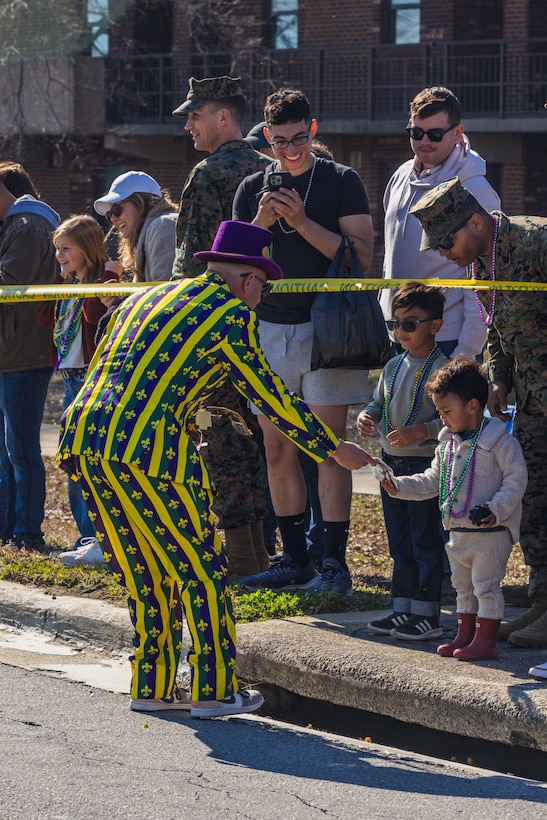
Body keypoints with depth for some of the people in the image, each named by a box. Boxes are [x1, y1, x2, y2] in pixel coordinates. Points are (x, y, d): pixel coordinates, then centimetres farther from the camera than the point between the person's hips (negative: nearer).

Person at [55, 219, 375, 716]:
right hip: (148, 450, -8)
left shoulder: (147, 298, 23)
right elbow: (271, 396, 3)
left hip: (82, 437, 8)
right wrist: (334, 450, 13)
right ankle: (214, 690, 11)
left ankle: (152, 687, 24)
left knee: (145, 573, 19)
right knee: (201, 568, 7)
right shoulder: (232, 315, 1)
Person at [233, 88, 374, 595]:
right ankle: (294, 561, 13)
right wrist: (261, 223, -10)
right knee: (278, 449, 5)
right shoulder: (253, 189, 11)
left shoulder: (341, 182, 0)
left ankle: (334, 564, -6)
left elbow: (361, 256, -9)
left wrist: (302, 222, -17)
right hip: (269, 327, 4)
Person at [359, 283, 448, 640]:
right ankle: (403, 608, 21)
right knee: (399, 542, 13)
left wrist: (420, 431, -28)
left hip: (426, 464, -8)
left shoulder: (441, 369, -13)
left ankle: (427, 615, 2)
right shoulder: (394, 366, 11)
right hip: (392, 463, 8)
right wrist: (367, 417, 1)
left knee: (425, 541, -3)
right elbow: (379, 402, 22)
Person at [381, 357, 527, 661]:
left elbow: (516, 479, -15)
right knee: (463, 586, 16)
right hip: (459, 531, 8)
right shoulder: (448, 445, 10)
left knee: (486, 585, -5)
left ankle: (486, 640, 0)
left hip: (491, 532, -8)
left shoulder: (500, 441, -14)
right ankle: (465, 636, 26)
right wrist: (399, 486, 6)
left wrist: (496, 510, -25)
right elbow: (432, 481, 18)